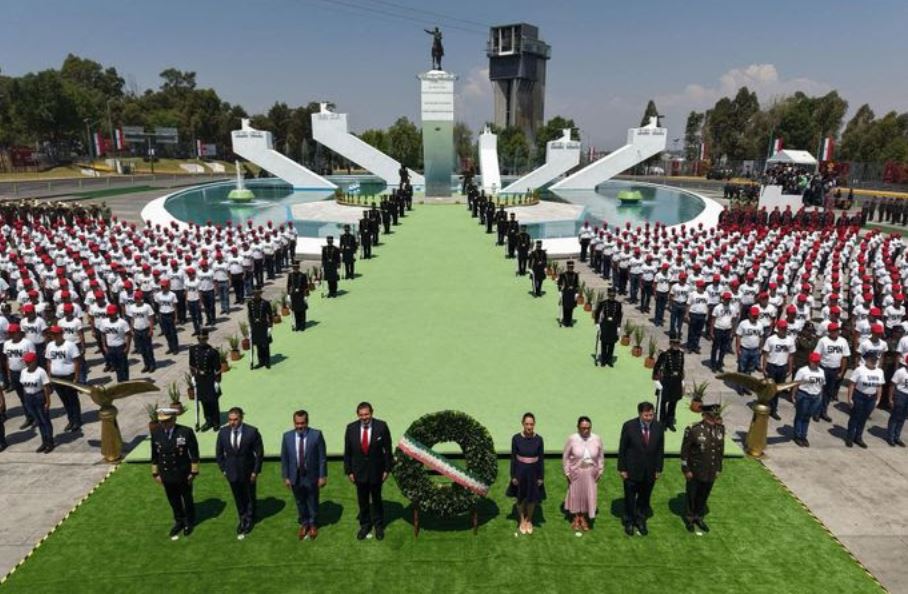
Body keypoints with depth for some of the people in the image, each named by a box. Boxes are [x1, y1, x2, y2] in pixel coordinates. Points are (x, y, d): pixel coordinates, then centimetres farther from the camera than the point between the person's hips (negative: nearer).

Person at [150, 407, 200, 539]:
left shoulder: (186, 432, -21)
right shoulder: (155, 433, -10)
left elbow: (194, 453, -13)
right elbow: (154, 455, 1)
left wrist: (194, 472, -9)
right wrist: (155, 473, 5)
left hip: (183, 474, -3)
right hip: (166, 475, 3)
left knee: (187, 499, 18)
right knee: (173, 501, 20)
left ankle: (189, 522, 40)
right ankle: (179, 521, 42)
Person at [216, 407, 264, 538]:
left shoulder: (252, 432, -21)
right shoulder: (223, 432, -12)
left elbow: (259, 453, -12)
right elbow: (219, 452, 2)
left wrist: (255, 471, -11)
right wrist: (223, 469, 1)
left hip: (248, 472, -2)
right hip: (232, 472, 2)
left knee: (250, 497, 18)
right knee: (238, 498, 18)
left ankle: (249, 520, 40)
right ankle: (242, 519, 40)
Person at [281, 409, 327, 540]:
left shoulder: (316, 435, -14)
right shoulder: (287, 436, -5)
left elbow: (322, 457, -10)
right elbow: (284, 458, 1)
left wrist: (322, 476, -10)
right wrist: (285, 477, 0)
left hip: (311, 476, -2)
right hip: (295, 477, 2)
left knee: (313, 502, 15)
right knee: (300, 502, 17)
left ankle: (313, 525, 37)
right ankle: (304, 524, 39)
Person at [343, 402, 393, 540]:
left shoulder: (381, 426, -16)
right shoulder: (351, 428, -11)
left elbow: (388, 449, -9)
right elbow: (347, 452, -3)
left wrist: (387, 469, -7)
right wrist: (348, 471, -2)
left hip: (376, 470, -1)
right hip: (359, 471, 1)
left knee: (376, 499, 16)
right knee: (362, 500, 15)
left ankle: (379, 525, 35)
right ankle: (364, 525, 35)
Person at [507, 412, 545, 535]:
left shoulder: (539, 439, -10)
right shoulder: (516, 438, -13)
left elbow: (541, 459, -3)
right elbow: (513, 458, -6)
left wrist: (541, 476, -2)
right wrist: (513, 475, -5)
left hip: (533, 472, 1)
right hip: (520, 471, -1)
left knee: (532, 498, 13)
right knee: (521, 498, 13)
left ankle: (529, 520, 37)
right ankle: (522, 521, 35)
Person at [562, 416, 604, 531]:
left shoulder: (597, 439, -11)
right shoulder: (572, 439, -16)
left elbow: (601, 457, 2)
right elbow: (565, 457, -7)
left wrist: (600, 471, 2)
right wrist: (567, 472, -7)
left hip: (591, 473, 2)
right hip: (576, 473, -1)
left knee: (588, 495, 13)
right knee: (576, 495, 14)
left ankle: (583, 518, 34)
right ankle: (576, 518, 34)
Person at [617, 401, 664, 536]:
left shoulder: (658, 427, -10)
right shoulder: (629, 426, -17)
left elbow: (660, 449, 0)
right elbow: (622, 449, -10)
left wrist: (658, 469, 1)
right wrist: (622, 469, -8)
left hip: (650, 471, 2)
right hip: (632, 470, -2)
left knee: (644, 498, 17)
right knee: (630, 498, 15)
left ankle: (641, 520, 39)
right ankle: (629, 522, 35)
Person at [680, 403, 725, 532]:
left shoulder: (720, 429, -9)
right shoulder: (693, 429, -24)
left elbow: (720, 450, 4)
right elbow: (685, 450, -15)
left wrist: (718, 469, 9)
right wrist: (686, 470, -11)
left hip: (711, 472, 4)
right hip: (695, 472, -4)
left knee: (704, 496, 21)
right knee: (691, 495, 16)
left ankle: (699, 517, 43)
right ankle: (689, 518, 38)